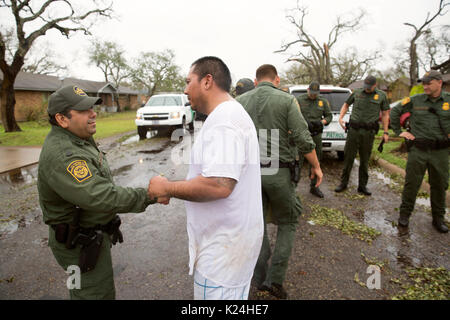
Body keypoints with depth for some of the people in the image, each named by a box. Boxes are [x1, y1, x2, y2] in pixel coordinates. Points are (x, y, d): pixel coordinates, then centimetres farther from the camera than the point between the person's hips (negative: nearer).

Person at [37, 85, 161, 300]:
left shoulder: (75, 140, 4)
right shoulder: (61, 155, -30)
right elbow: (99, 197, -39)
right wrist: (148, 196, -35)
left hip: (91, 233, 10)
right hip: (81, 245, -10)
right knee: (97, 294, 4)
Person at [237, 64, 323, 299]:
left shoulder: (240, 101, 5)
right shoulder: (287, 100, -5)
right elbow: (303, 139, -10)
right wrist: (316, 166, 3)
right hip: (279, 172, -3)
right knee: (287, 223, 16)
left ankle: (260, 279, 25)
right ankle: (275, 279, 13)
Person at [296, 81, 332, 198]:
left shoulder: (323, 101, 8)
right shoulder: (299, 99, 0)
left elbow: (329, 116, 10)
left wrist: (321, 122, -10)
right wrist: (304, 122, -21)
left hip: (316, 135, 4)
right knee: (298, 161, -7)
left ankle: (314, 187, 23)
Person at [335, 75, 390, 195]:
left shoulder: (381, 96, 6)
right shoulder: (357, 92, 8)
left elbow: (385, 114, 8)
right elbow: (346, 105, 19)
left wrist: (385, 132, 2)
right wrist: (341, 118, 2)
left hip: (368, 132, 0)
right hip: (353, 130, 0)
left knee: (365, 160, 7)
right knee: (348, 157, 2)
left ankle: (362, 186, 17)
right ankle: (343, 183, 12)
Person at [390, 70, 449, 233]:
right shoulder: (415, 100, 0)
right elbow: (394, 111, 9)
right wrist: (398, 131, 4)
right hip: (418, 150, -1)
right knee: (411, 183, 2)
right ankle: (405, 214, 17)